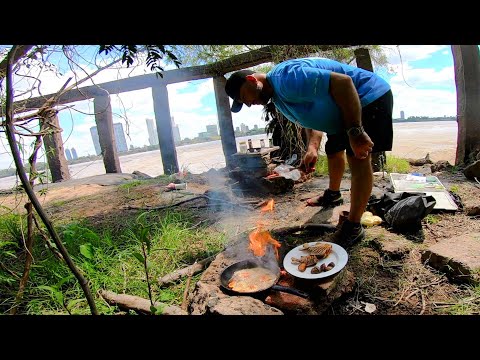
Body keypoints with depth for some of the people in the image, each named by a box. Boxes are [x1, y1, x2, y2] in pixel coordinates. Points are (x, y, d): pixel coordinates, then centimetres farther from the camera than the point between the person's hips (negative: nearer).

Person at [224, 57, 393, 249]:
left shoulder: (286, 77, -30)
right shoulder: (277, 98, 3)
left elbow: (343, 82, -34)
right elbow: (312, 118, 8)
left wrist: (355, 132, -34)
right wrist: (312, 148, -10)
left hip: (370, 97, -10)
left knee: (358, 159, -17)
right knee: (334, 151, 22)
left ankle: (353, 227, -11)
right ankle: (333, 194, 46)